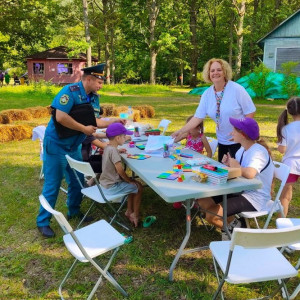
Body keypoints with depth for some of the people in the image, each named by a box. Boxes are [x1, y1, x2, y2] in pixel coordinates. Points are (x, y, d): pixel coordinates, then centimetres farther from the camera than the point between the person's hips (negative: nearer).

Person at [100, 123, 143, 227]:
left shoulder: (107, 147, 5)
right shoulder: (113, 151, -25)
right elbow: (120, 170, -26)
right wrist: (129, 180, -12)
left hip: (106, 183, 10)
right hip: (112, 186, -10)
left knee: (134, 185, 19)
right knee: (138, 187, 0)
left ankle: (129, 211, 24)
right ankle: (135, 215, 14)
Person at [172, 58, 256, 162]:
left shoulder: (237, 89, -14)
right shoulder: (207, 94, -1)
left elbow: (250, 112, -10)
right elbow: (198, 117, -3)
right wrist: (181, 131, -11)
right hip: (222, 141, 5)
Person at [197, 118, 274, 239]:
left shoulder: (258, 151, -22)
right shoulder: (242, 149, 5)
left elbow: (249, 174, -42)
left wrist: (236, 166, -22)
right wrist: (228, 165, -9)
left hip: (254, 199, -9)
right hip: (241, 191, 9)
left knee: (211, 216, -20)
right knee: (203, 200, 3)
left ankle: (237, 227, 8)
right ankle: (234, 222, 11)